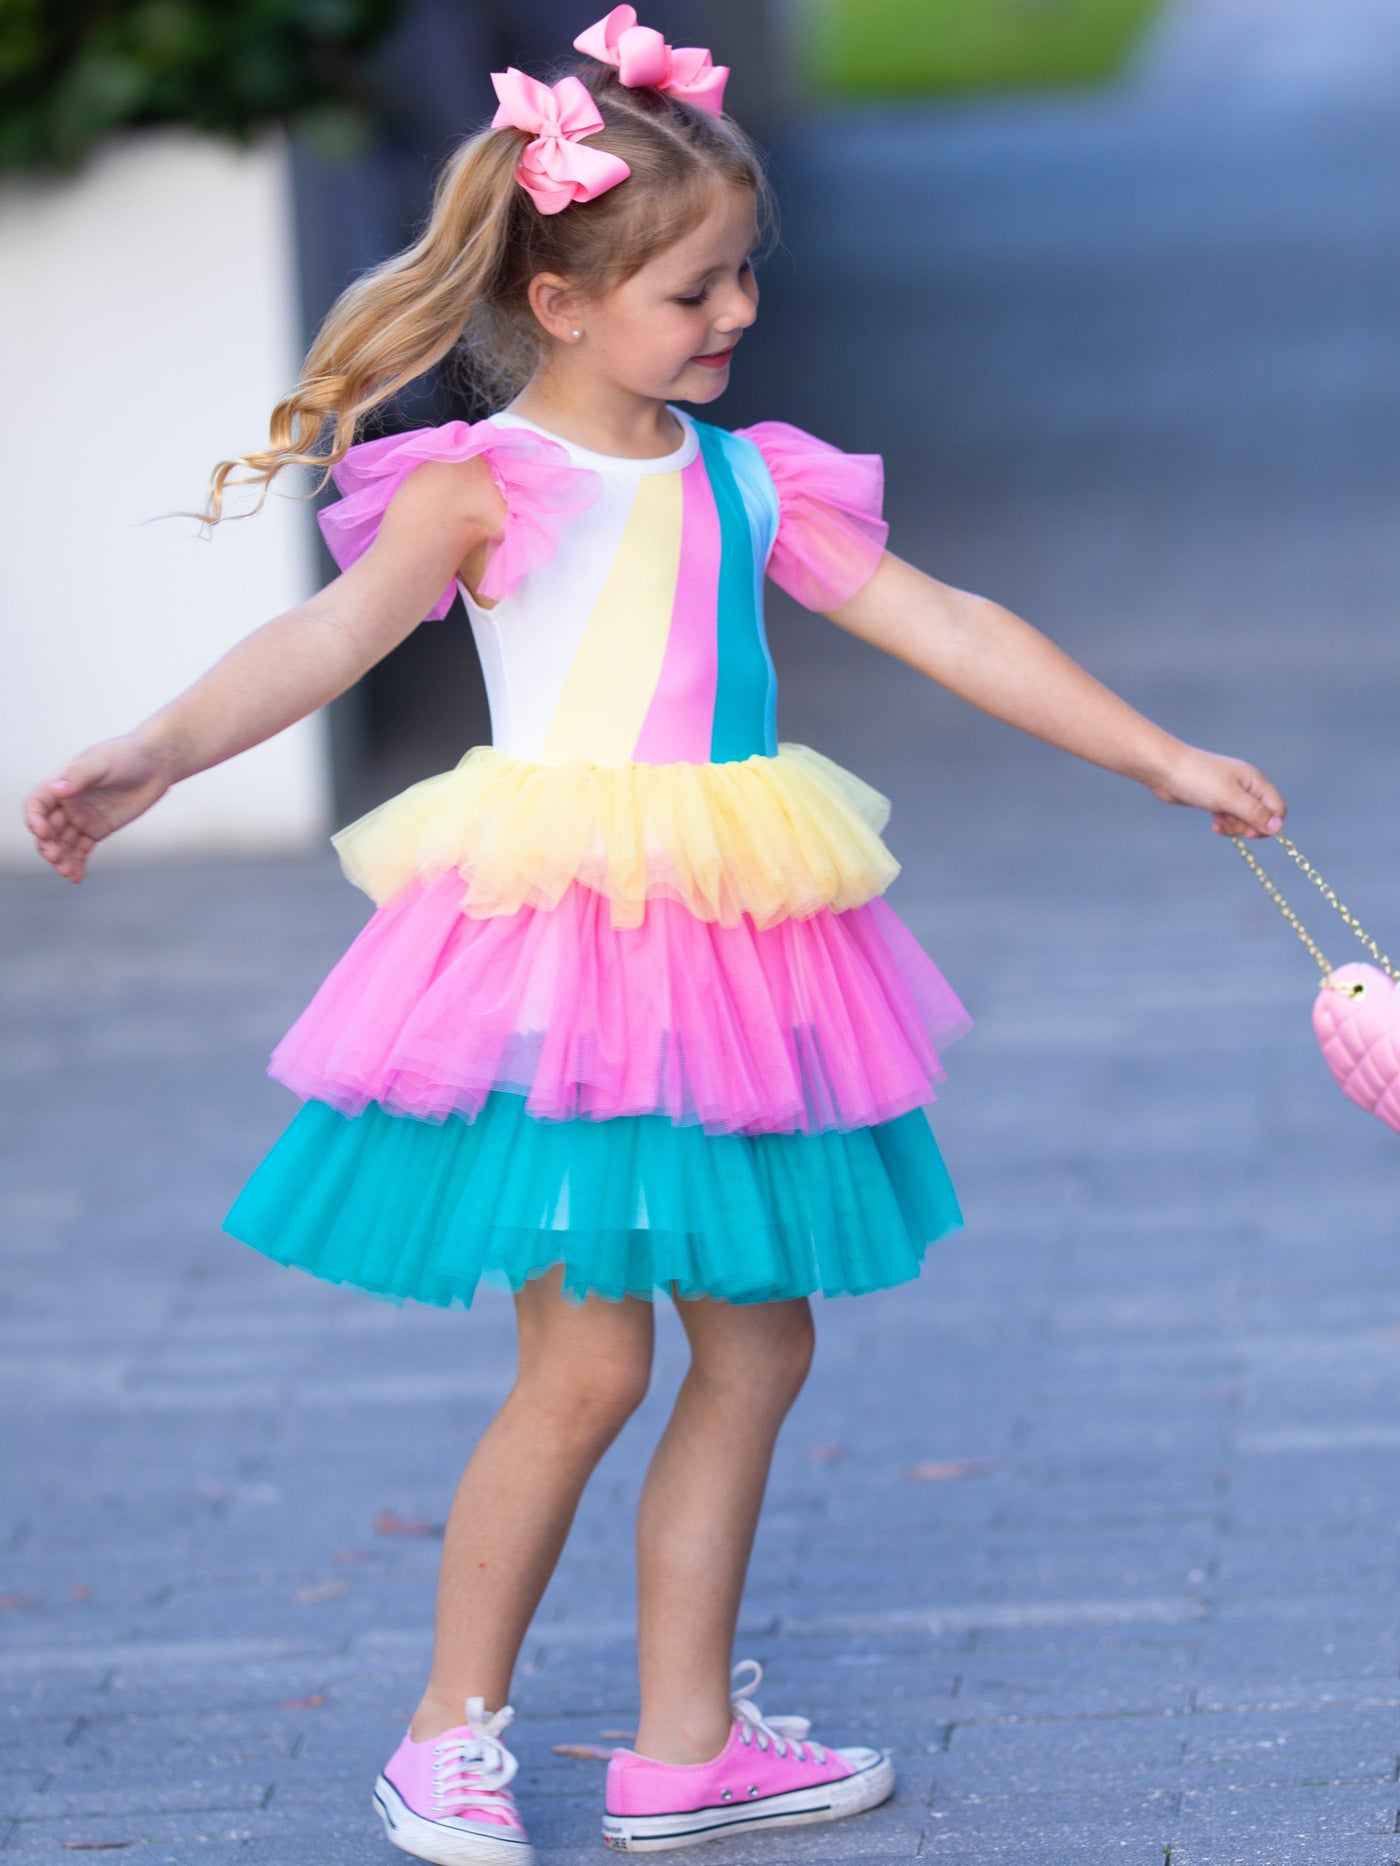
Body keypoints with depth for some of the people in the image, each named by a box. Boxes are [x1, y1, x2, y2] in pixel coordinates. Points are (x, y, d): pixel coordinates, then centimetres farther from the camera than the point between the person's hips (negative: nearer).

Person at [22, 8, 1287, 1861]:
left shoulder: (748, 485, 10)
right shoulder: (486, 486, -7)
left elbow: (955, 631, 14)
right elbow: (328, 637, -20)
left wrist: (1165, 757, 14)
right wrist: (150, 756, -36)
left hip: (727, 950, 7)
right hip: (559, 945, -7)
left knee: (758, 1337, 10)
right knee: (588, 1360, -9)